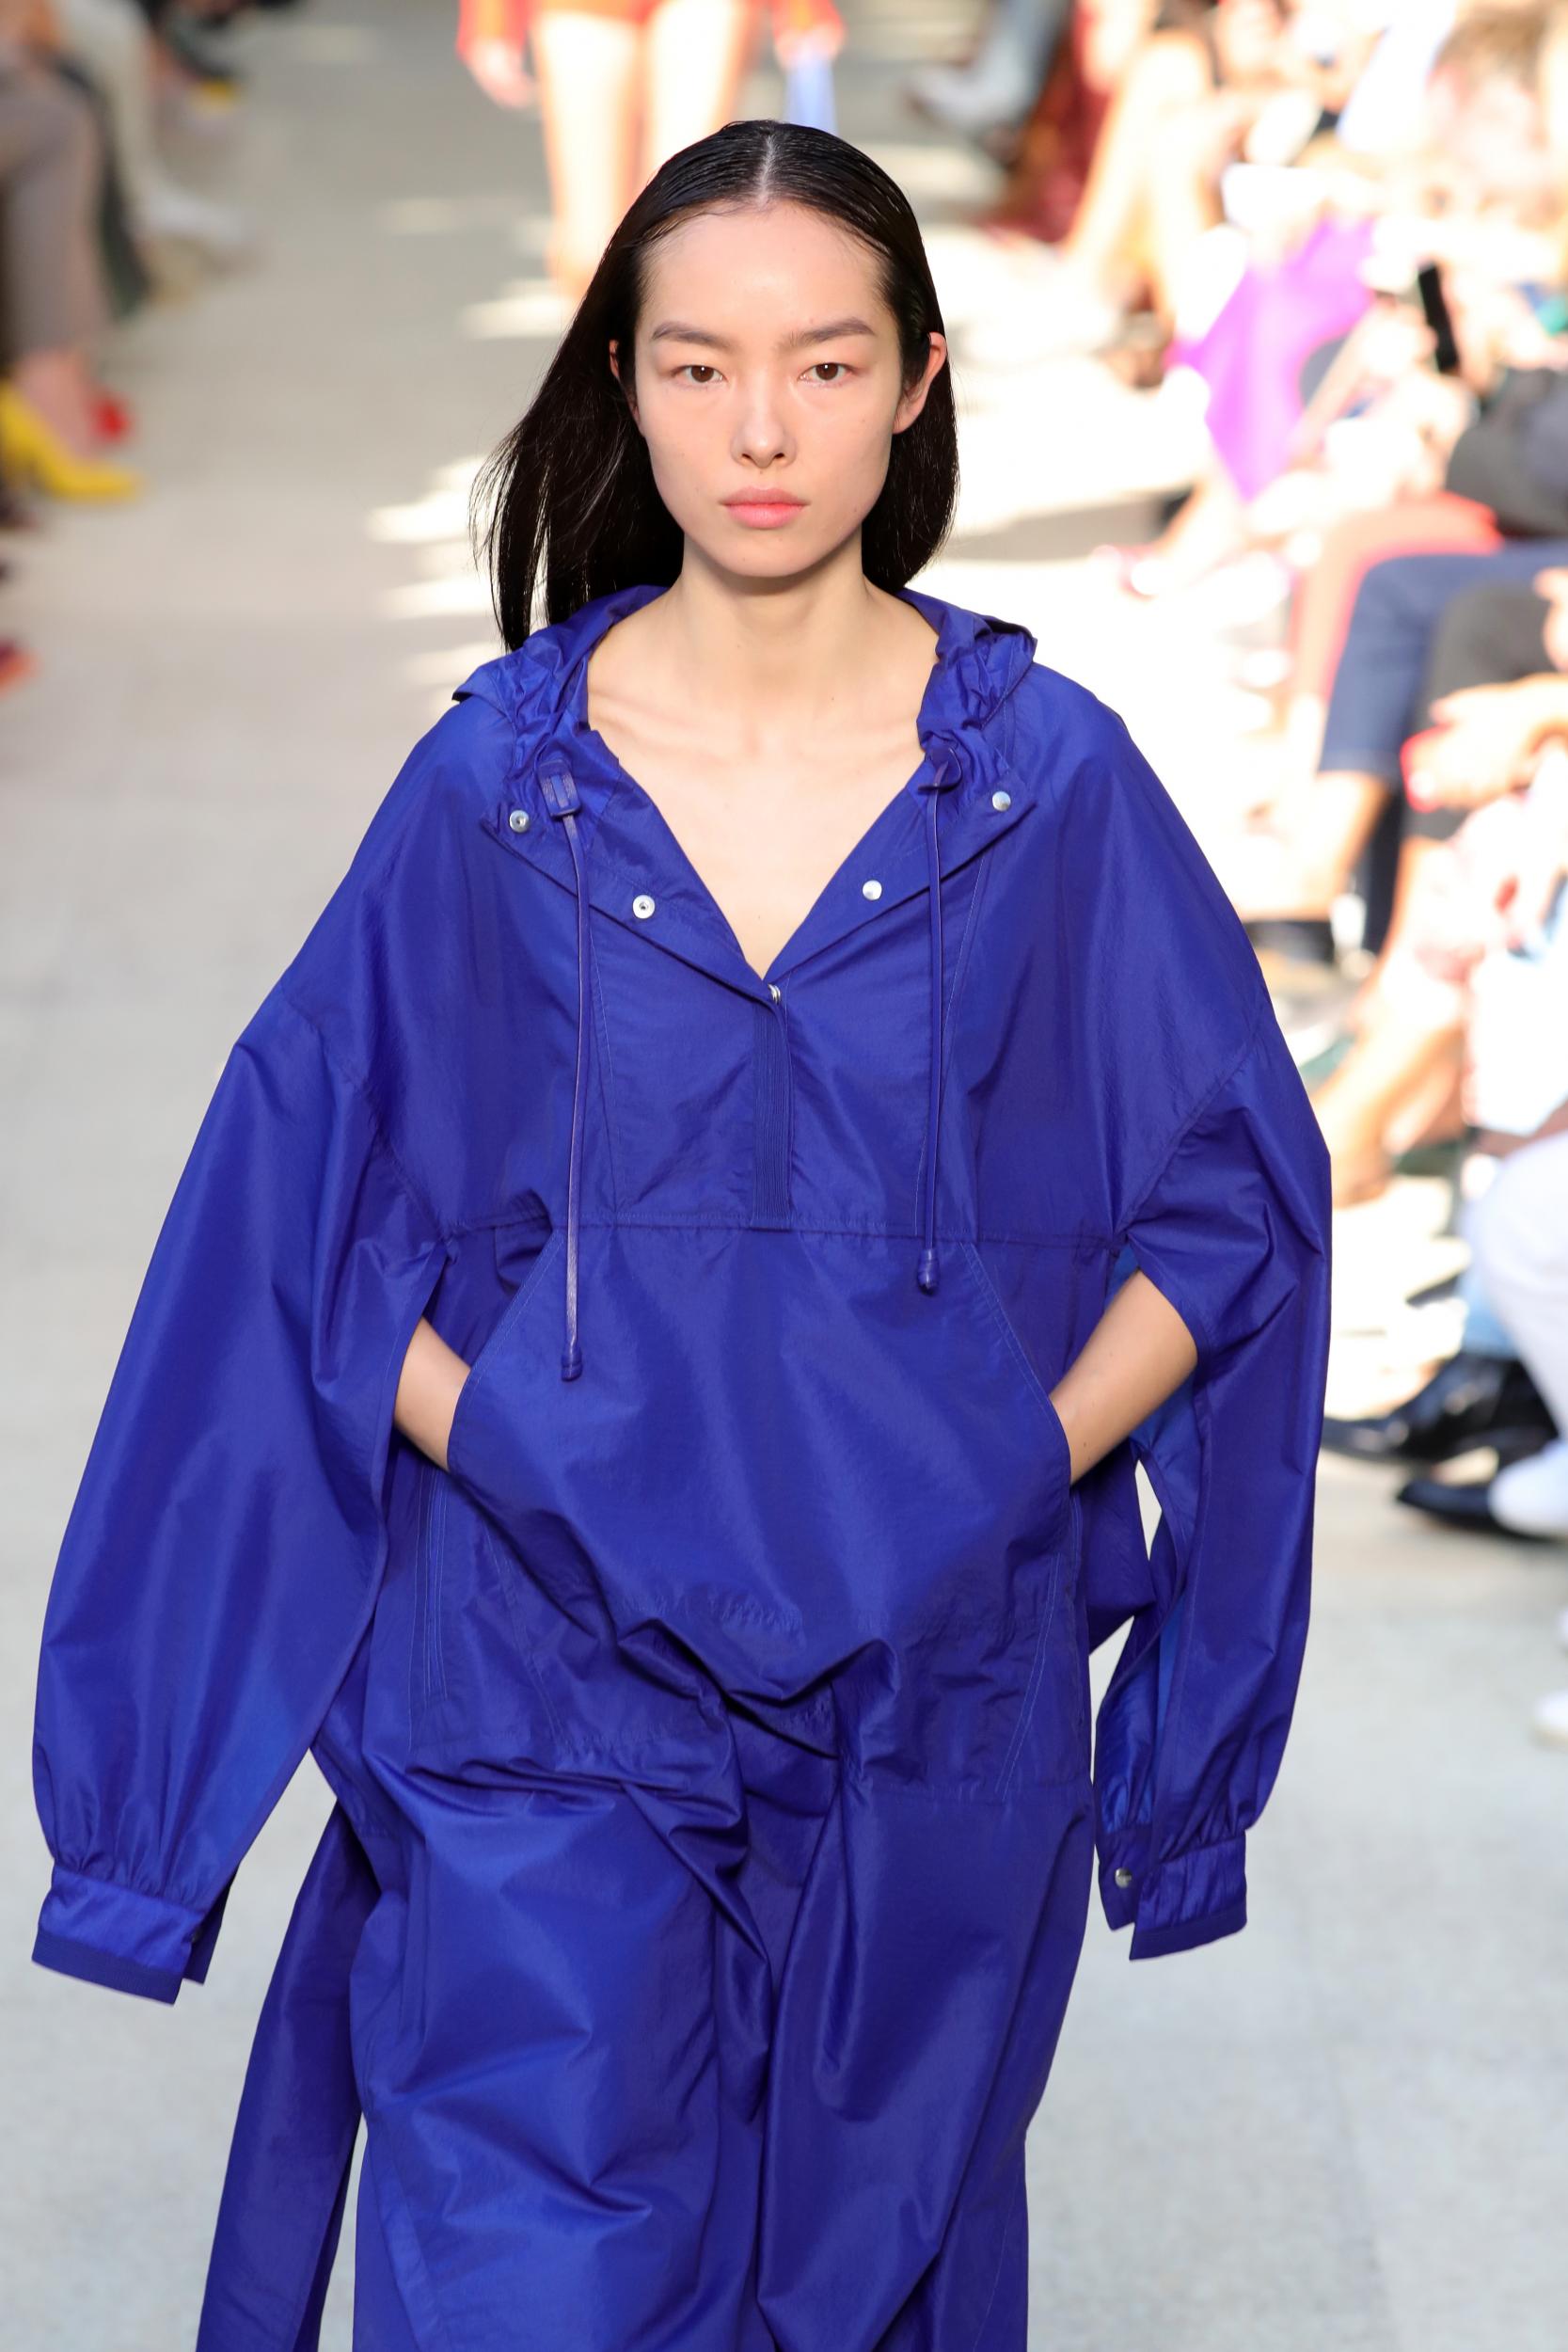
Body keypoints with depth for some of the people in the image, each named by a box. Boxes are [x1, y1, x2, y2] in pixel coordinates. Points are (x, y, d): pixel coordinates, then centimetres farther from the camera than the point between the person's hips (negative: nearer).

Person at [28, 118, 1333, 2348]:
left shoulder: (1048, 780, -3)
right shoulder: (497, 780, -2)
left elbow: (1236, 1191, 3)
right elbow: (304, 1204, 3)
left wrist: (1024, 1466, -8)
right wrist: (505, 1452, -10)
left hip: (934, 1682, 1)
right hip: (548, 1674, 0)